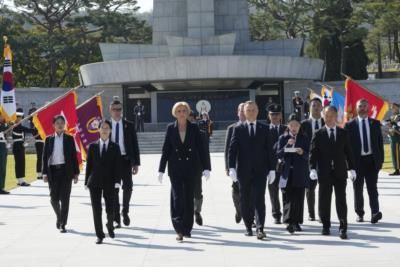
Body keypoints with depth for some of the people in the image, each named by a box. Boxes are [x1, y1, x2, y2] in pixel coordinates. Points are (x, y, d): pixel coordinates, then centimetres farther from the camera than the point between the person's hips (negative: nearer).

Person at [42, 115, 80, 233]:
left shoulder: (69, 139, 5)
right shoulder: (49, 139, 7)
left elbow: (74, 156, 5)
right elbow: (45, 157, 6)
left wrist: (76, 173, 0)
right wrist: (45, 173, -2)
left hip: (66, 171, -1)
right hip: (53, 170, 1)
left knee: (64, 198, -3)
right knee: (54, 198, 1)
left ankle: (63, 224, 2)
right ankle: (59, 217, 30)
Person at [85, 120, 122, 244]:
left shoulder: (115, 147, 4)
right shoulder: (92, 146, 7)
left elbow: (117, 166, 0)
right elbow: (89, 165, 7)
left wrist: (117, 182, -10)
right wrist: (87, 181, 2)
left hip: (109, 183, -1)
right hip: (95, 183, 1)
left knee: (110, 210, -1)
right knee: (96, 210, 0)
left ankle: (110, 225, 30)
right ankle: (100, 235, 8)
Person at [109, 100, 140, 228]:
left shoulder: (129, 125, 6)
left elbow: (135, 145, 6)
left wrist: (136, 163, -1)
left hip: (126, 160, 0)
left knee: (128, 187, -7)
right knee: (113, 189, 1)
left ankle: (125, 212, 17)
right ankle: (116, 218, 7)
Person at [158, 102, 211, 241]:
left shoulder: (194, 128, 2)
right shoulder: (171, 128, 3)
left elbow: (201, 148, 2)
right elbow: (166, 149, 4)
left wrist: (206, 167, -4)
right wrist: (161, 169, 2)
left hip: (190, 167, 1)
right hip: (175, 168, -1)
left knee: (189, 197, 6)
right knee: (178, 197, -7)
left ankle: (187, 228, 16)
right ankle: (179, 229, -7)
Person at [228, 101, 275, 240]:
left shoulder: (264, 129, 8)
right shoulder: (238, 129, 6)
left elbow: (269, 150, 7)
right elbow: (232, 149, 1)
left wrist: (272, 169, 1)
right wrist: (232, 168, -9)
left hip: (260, 171, -1)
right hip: (244, 171, 1)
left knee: (259, 200, -9)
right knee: (245, 201, 6)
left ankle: (260, 229, -12)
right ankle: (248, 227, 18)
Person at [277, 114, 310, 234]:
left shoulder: (304, 139, 9)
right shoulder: (283, 138, 8)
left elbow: (308, 155, 5)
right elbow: (278, 155, -1)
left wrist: (302, 153, -16)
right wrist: (287, 145, -15)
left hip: (300, 173, 1)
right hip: (287, 173, -1)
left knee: (299, 199, 0)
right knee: (288, 198, -8)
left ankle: (297, 222, 8)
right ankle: (289, 222, -11)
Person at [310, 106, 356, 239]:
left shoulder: (343, 133, 7)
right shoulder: (318, 134, 2)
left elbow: (348, 152, 8)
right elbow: (313, 153, 0)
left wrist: (351, 168, 3)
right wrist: (313, 169, -11)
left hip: (340, 172, 0)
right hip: (324, 173, 0)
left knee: (341, 200, -3)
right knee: (324, 201, 5)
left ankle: (343, 228, -3)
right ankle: (326, 226, 17)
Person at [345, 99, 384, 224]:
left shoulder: (375, 124, 8)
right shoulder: (350, 125, 2)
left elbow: (380, 142, 8)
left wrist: (381, 159, 1)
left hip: (372, 160, 0)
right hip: (357, 160, 0)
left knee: (372, 188, -6)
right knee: (358, 189, 6)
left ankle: (375, 213, -14)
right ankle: (359, 213, 15)